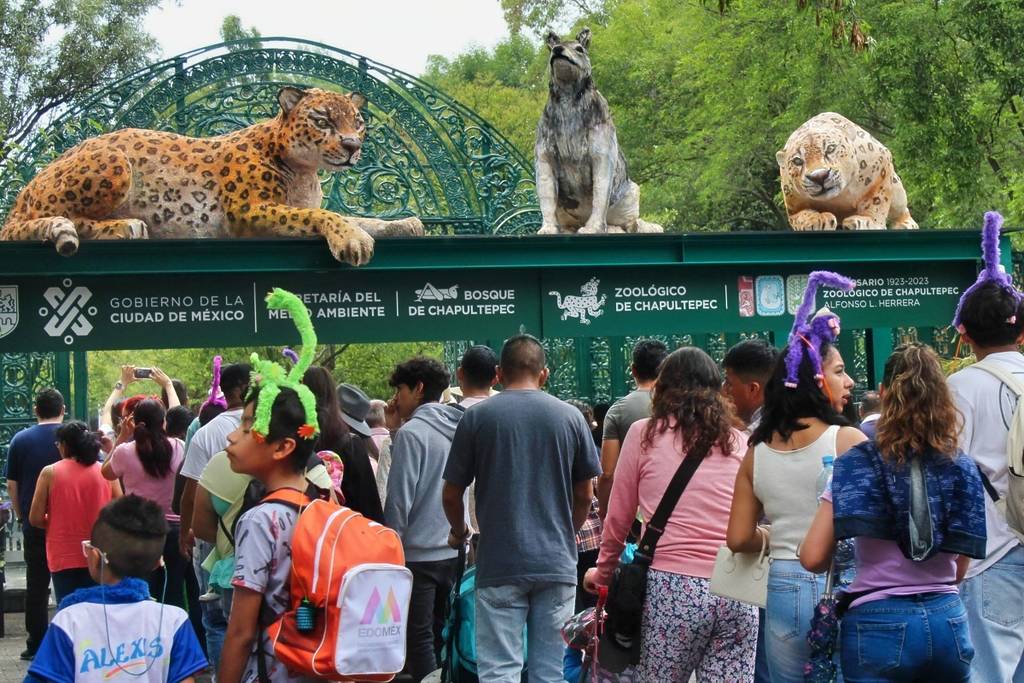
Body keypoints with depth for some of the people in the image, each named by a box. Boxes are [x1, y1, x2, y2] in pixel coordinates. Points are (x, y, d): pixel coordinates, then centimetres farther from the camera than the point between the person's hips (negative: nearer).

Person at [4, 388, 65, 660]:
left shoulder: (20, 440, 0)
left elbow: (12, 485, 2)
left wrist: (21, 516, 12)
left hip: (34, 524, 1)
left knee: (36, 585, 8)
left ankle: (36, 645, 9)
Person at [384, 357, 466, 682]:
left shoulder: (411, 432, -12)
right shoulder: (455, 428, 8)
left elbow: (399, 500, -14)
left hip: (418, 553, -7)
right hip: (453, 551, 7)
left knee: (419, 638, -1)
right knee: (443, 635, 14)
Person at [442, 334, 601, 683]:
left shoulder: (477, 417, -1)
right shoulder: (570, 417, 4)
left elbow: (451, 495, 3)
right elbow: (585, 495, 10)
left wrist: (459, 532, 23)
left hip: (499, 564, -2)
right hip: (557, 562, 2)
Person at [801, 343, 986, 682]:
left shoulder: (859, 464, -6)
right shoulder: (961, 467, 3)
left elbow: (813, 557, -9)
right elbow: (960, 567, 10)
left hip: (880, 624, -3)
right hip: (949, 620, 3)